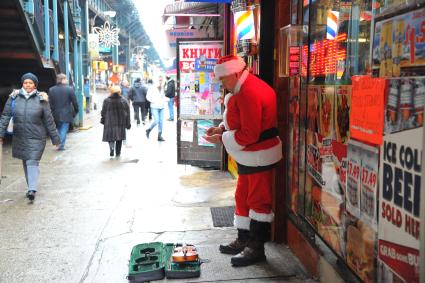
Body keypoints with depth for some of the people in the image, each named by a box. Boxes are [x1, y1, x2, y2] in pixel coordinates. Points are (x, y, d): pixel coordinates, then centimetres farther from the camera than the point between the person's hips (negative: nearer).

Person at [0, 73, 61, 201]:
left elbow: (49, 120, 1)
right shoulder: (14, 97, 2)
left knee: (32, 162, -12)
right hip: (19, 137, 3)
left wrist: (55, 137, 3)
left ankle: (32, 190, -16)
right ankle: (31, 187, 24)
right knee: (25, 162, 12)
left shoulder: (41, 99, -3)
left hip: (36, 138, -3)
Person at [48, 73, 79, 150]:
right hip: (66, 115, -4)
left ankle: (59, 144, 19)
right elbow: (74, 102, -5)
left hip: (56, 115, 4)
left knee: (59, 129, 18)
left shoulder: (51, 90, 1)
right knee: (64, 130, 1)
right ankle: (61, 145, -4)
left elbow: (50, 103, 1)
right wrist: (75, 111, 9)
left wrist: (52, 113, 8)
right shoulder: (69, 89, -9)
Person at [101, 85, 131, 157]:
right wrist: (128, 124, 7)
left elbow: (103, 112, 0)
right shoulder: (123, 101, 0)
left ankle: (111, 148, -21)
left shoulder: (106, 101, -5)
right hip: (121, 123, 1)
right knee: (119, 139, 11)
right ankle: (118, 153, 13)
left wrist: (102, 120, 14)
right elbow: (127, 113, 2)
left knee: (110, 136, 6)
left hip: (109, 122, -1)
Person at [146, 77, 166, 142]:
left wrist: (163, 102, 10)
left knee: (161, 122, 2)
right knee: (156, 121, -13)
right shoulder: (152, 88, -5)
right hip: (155, 107, -6)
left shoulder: (162, 88, 13)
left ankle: (159, 136, 10)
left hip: (161, 107, 6)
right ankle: (149, 130, 14)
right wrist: (154, 101, -11)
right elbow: (148, 97, -6)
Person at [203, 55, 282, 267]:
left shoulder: (250, 94, -25)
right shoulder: (242, 89, 9)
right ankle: (244, 240, 30)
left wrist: (221, 139, -16)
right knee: (242, 198, 17)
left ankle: (256, 248, 11)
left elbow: (248, 134, -26)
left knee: (258, 200, 0)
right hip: (248, 157, 11)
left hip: (258, 157, -11)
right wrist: (221, 128, 4)